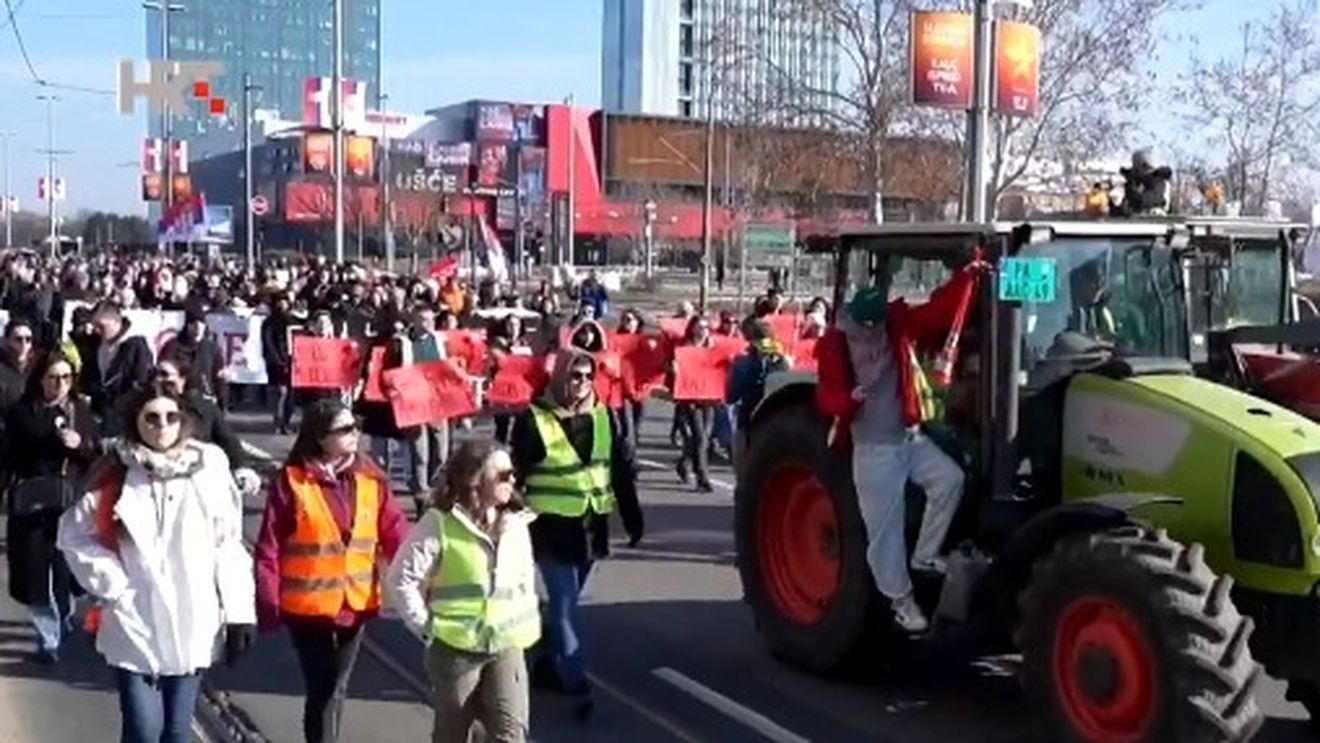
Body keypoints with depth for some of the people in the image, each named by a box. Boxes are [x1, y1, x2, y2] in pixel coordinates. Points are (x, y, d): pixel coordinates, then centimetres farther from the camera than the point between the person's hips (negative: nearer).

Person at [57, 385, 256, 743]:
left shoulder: (209, 470, -3)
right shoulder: (116, 475, -2)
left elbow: (229, 546, -3)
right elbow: (74, 534, 5)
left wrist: (239, 612, -6)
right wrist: (112, 584, -5)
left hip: (192, 624, 1)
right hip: (134, 626, 0)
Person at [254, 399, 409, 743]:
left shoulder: (370, 478, 0)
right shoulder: (292, 481, -11)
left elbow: (394, 532, 0)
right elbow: (268, 549, -9)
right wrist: (269, 605, -12)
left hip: (355, 604, 4)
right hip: (309, 605, -4)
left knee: (337, 689, 17)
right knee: (323, 690, -2)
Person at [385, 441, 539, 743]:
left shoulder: (517, 523, 6)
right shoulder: (439, 524, -11)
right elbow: (400, 580, -11)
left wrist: (525, 625, 8)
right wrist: (426, 627, -9)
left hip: (507, 646, 4)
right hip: (455, 647, -4)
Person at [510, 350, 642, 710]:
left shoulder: (603, 416, 4)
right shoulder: (534, 419, -10)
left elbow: (622, 470, 9)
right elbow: (515, 474, -8)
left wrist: (632, 518, 8)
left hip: (591, 525, 5)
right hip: (552, 527, -5)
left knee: (565, 602, 17)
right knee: (563, 605, -6)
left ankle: (549, 665, 33)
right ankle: (576, 684, -5)